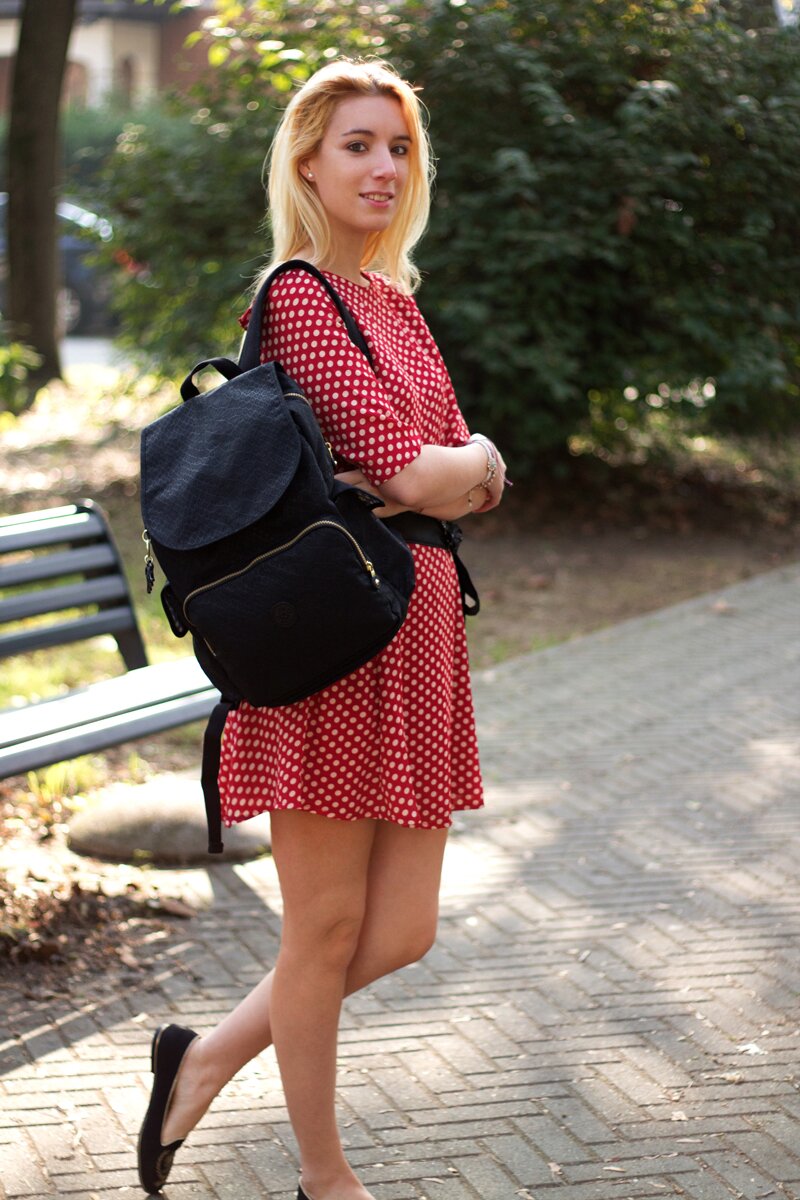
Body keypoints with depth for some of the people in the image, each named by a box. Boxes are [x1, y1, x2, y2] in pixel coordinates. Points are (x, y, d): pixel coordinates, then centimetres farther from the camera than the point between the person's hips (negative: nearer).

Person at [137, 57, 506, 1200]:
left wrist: (450, 470, -8)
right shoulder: (299, 295, -11)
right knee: (327, 928, 6)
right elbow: (413, 472, -18)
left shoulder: (396, 300, 16)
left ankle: (209, 1057, 30)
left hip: (417, 630, 9)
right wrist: (476, 461, 2)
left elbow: (467, 478, 13)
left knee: (403, 930, 11)